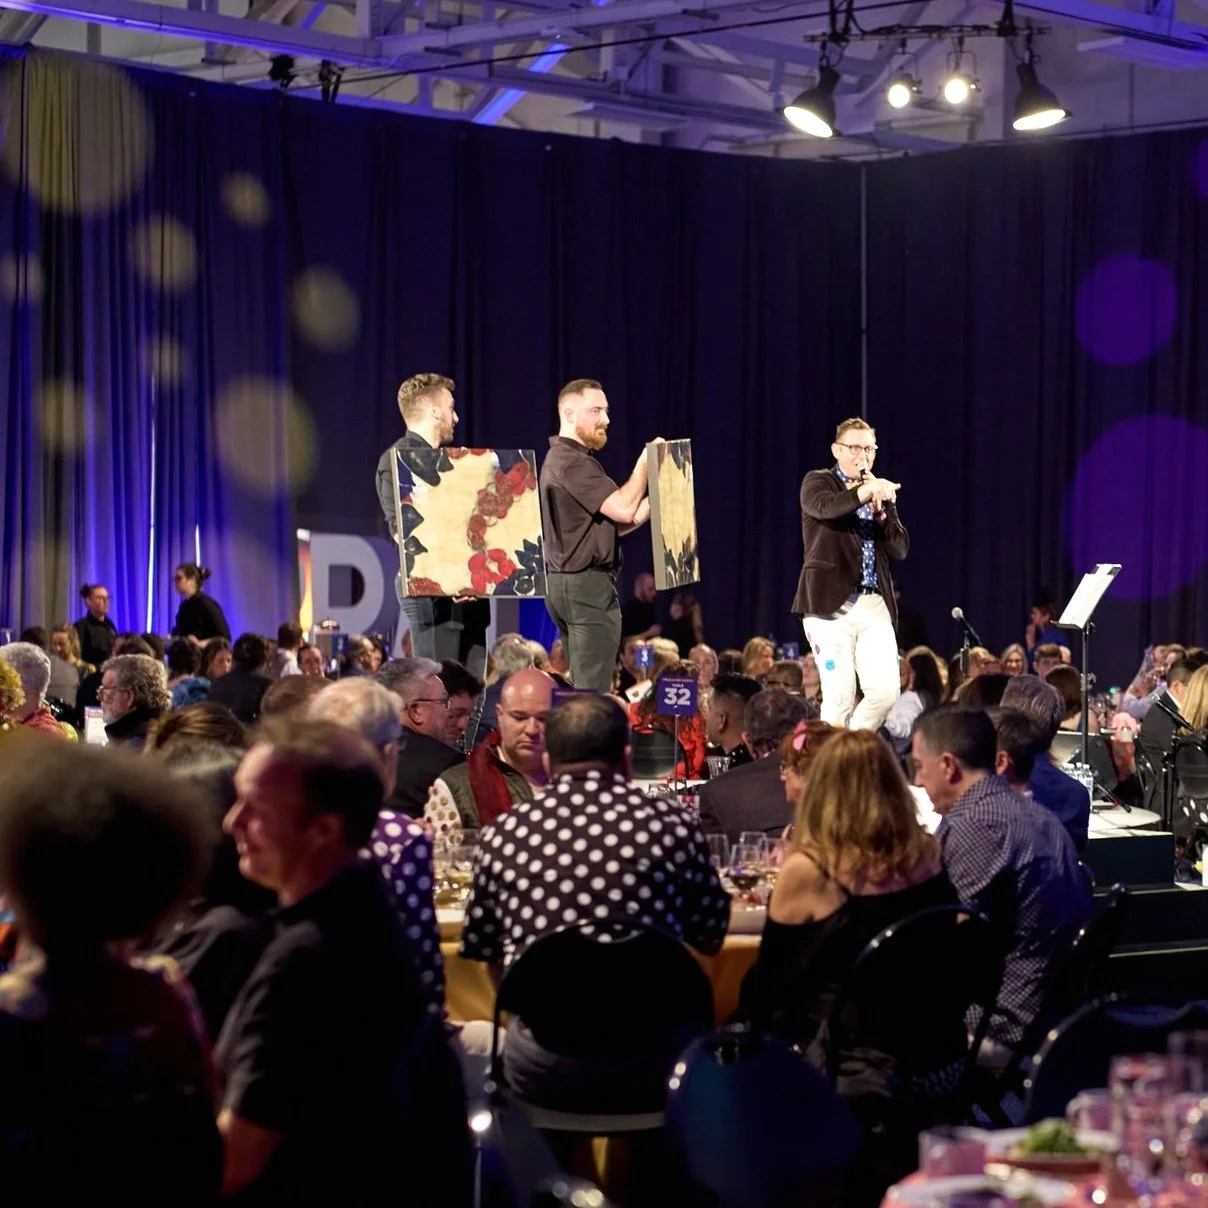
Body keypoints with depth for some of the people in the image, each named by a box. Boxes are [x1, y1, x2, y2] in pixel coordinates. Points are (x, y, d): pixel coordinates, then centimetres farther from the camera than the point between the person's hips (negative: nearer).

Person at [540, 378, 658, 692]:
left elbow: (612, 524, 18)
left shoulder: (563, 459, 20)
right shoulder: (571, 462, -13)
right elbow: (622, 509, -20)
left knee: (581, 691, 10)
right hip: (586, 585, -11)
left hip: (570, 584, 11)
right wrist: (644, 462, -7)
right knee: (593, 695, -12)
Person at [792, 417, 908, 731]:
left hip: (875, 605, 5)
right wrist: (864, 492, -37)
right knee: (840, 697, -8)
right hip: (831, 603, -5)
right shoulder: (817, 482, 5)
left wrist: (881, 511, -5)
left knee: (885, 692, -7)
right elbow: (824, 506, -20)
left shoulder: (882, 493, 19)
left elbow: (900, 549, 10)